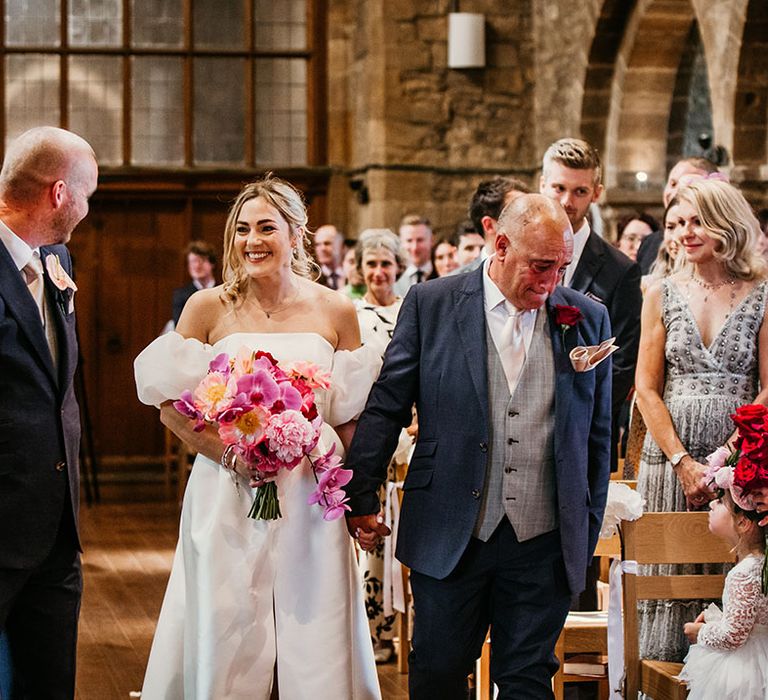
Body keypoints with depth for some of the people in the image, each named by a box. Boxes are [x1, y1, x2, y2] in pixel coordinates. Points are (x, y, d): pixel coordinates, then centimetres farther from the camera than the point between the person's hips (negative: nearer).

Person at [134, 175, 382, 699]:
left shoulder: (335, 311, 3)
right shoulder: (208, 308, 0)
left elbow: (355, 411, 11)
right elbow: (170, 402, 1)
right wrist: (229, 453, -11)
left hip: (310, 502, 1)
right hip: (227, 498, -1)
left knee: (314, 644, 3)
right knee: (226, 643, 4)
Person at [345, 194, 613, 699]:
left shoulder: (589, 319, 5)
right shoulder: (431, 305, -1)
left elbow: (597, 435, 10)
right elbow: (386, 407, 2)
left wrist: (588, 533, 9)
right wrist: (362, 497, -1)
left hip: (543, 543, 1)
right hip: (450, 537, -1)